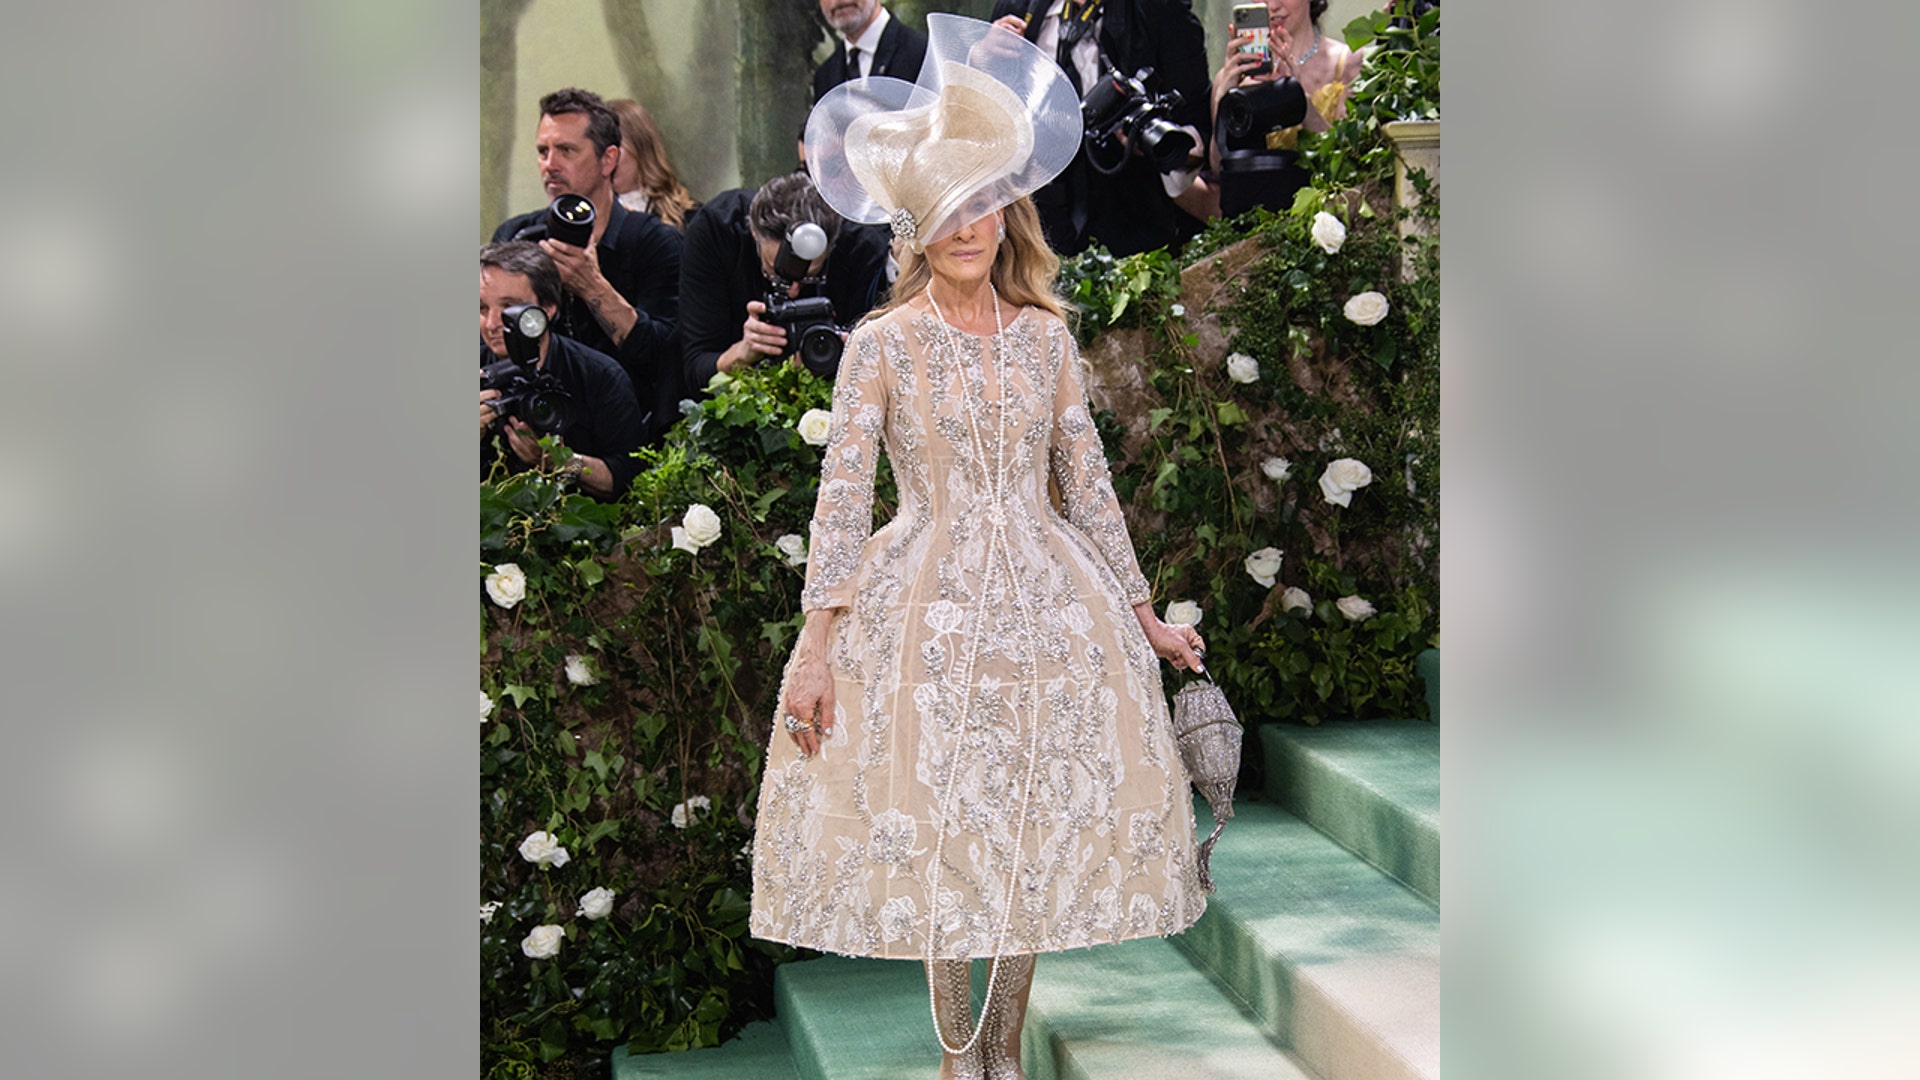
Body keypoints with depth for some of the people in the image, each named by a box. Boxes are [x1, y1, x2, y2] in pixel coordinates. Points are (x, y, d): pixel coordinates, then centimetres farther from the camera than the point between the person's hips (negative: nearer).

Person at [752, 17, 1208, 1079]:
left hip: (1045, 604, 3)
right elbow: (841, 492, -8)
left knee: (1038, 832, 6)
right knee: (940, 834, 1)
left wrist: (1141, 613, 11)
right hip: (927, 606, -3)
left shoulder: (1045, 335, 5)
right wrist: (817, 644, -14)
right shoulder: (882, 343, -4)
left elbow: (1088, 481, 10)